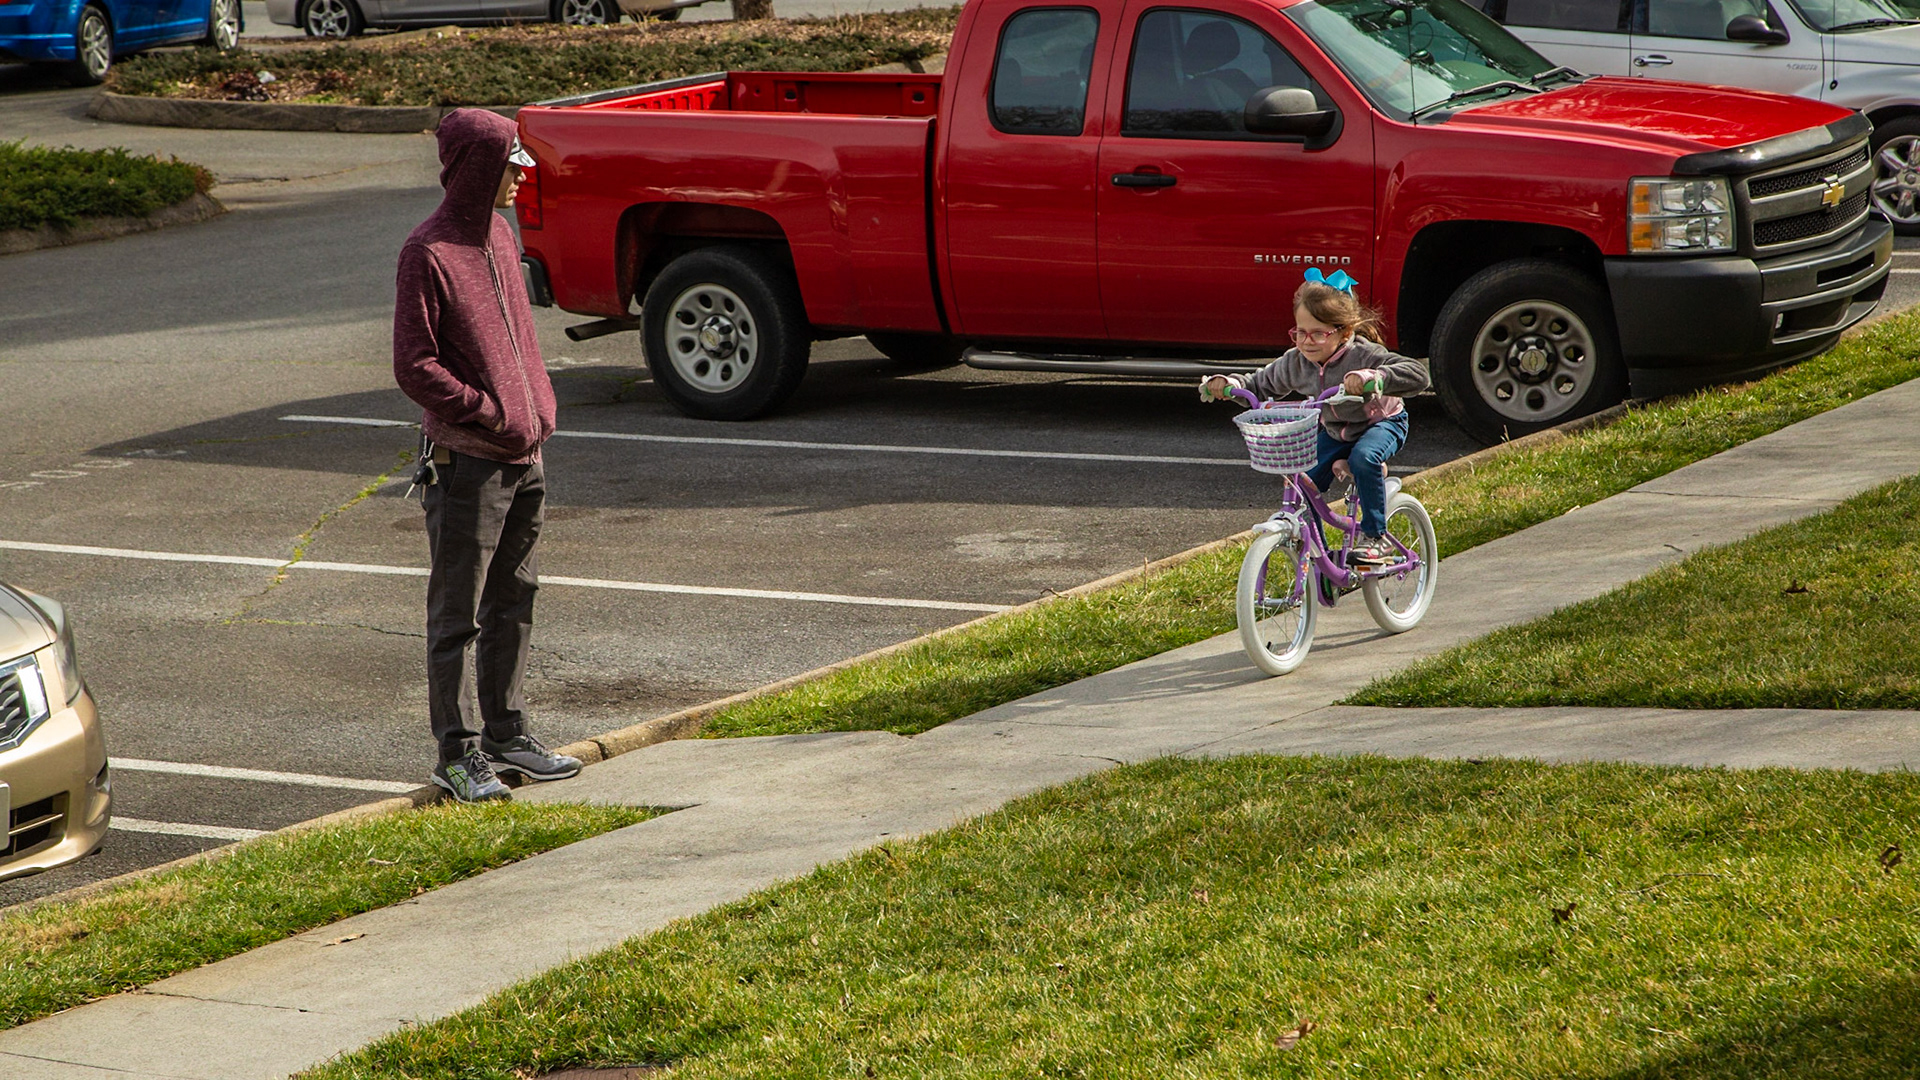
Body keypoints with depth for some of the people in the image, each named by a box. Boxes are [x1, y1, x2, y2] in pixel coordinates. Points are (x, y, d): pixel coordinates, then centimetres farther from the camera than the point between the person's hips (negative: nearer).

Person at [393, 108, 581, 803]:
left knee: (513, 602, 14)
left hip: (522, 457, 8)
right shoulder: (429, 252, -14)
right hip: (465, 463, -8)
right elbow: (414, 368, -17)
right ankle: (459, 754, 6)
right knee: (459, 615, 0)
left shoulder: (498, 237, 12)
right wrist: (493, 415, -16)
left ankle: (507, 735, 24)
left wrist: (538, 410, 8)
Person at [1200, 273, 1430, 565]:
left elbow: (1417, 373, -44)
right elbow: (1262, 385, 5)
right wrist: (1231, 384, -16)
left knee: (1363, 459, -37)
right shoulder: (1295, 362, -15)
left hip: (1382, 423, -5)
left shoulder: (1363, 355, -32)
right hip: (1335, 432, 6)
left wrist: (1373, 377, -60)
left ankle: (1376, 537, -21)